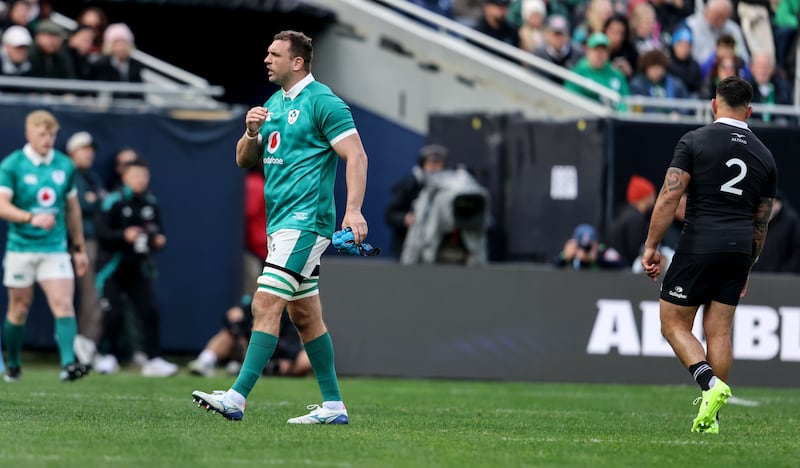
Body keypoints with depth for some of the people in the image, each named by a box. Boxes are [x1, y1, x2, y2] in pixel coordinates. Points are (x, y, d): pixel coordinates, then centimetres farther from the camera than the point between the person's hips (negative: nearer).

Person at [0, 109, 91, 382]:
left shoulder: (65, 165, 6)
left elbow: (72, 208, 16)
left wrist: (79, 248, 17)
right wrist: (32, 218, -31)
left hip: (55, 247, 2)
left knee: (63, 303, -14)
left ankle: (68, 364, -24)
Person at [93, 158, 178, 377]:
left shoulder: (151, 203, 6)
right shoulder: (113, 201, -11)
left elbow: (158, 229, 14)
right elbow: (101, 232, -17)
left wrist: (159, 239, -8)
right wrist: (124, 236, -29)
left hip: (139, 267, 4)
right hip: (113, 266, -4)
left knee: (150, 311, -5)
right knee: (113, 314, -5)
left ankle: (153, 359, -1)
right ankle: (106, 356, 14)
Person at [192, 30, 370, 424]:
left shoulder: (321, 101, -9)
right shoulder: (274, 103, 17)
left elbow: (356, 156, -14)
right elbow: (245, 160, 19)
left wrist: (353, 209, -25)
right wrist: (251, 132, -2)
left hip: (306, 220, -9)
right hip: (281, 222, 9)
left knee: (266, 304, -15)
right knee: (304, 315, 10)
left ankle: (237, 398, -20)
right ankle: (333, 406, 14)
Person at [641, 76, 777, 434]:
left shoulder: (694, 141, -3)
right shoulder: (764, 156, 11)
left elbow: (670, 196, -10)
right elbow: (761, 220, 15)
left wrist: (651, 246, -5)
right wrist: (746, 269, 24)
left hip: (698, 246, -4)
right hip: (739, 252, 4)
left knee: (674, 325, 5)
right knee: (719, 331, 8)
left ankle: (710, 384, -17)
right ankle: (711, 418, 5)